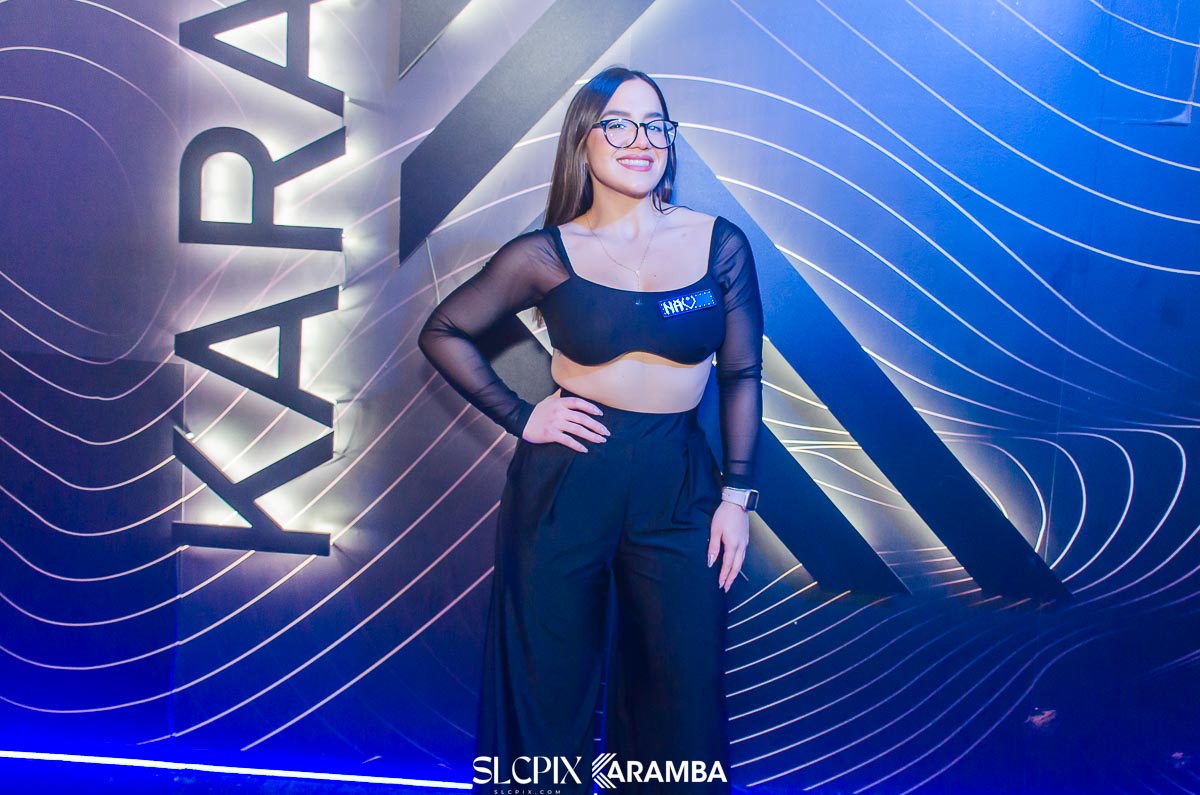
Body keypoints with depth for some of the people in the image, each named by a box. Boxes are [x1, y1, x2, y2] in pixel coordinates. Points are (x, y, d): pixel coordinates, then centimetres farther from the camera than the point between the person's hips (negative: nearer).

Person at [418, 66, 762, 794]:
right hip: (564, 482, -1)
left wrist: (737, 495, 1)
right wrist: (519, 417, -3)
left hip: (680, 486, 1)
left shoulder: (721, 244, 0)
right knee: (550, 685, 13)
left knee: (681, 697, 10)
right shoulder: (546, 255, -3)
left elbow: (742, 376, 4)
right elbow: (443, 332, 6)